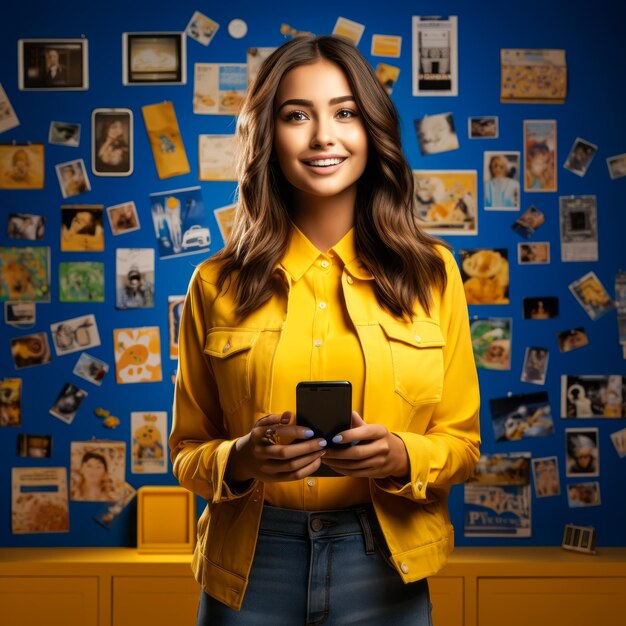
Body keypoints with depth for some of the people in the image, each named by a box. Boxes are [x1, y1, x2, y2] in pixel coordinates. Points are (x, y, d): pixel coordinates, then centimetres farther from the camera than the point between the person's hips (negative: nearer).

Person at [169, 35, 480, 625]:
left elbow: (461, 442, 4)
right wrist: (240, 460, -16)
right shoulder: (217, 285, 0)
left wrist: (399, 456, -16)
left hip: (382, 567, 0)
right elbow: (187, 451, 5)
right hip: (249, 573, 0)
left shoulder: (430, 273, 1)